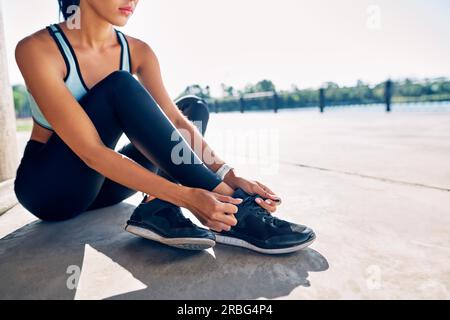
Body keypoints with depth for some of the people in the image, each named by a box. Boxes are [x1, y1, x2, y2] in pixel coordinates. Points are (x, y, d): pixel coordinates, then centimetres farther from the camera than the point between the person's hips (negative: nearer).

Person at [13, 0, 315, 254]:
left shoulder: (138, 52, -4)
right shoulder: (37, 49, -21)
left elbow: (177, 122, -14)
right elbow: (90, 150, -31)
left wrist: (228, 174, -29)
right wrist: (185, 196, -39)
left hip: (99, 183, 5)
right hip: (50, 186, -5)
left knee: (195, 107, -6)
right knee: (120, 87, -30)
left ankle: (158, 208, -29)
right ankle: (229, 206, -34)